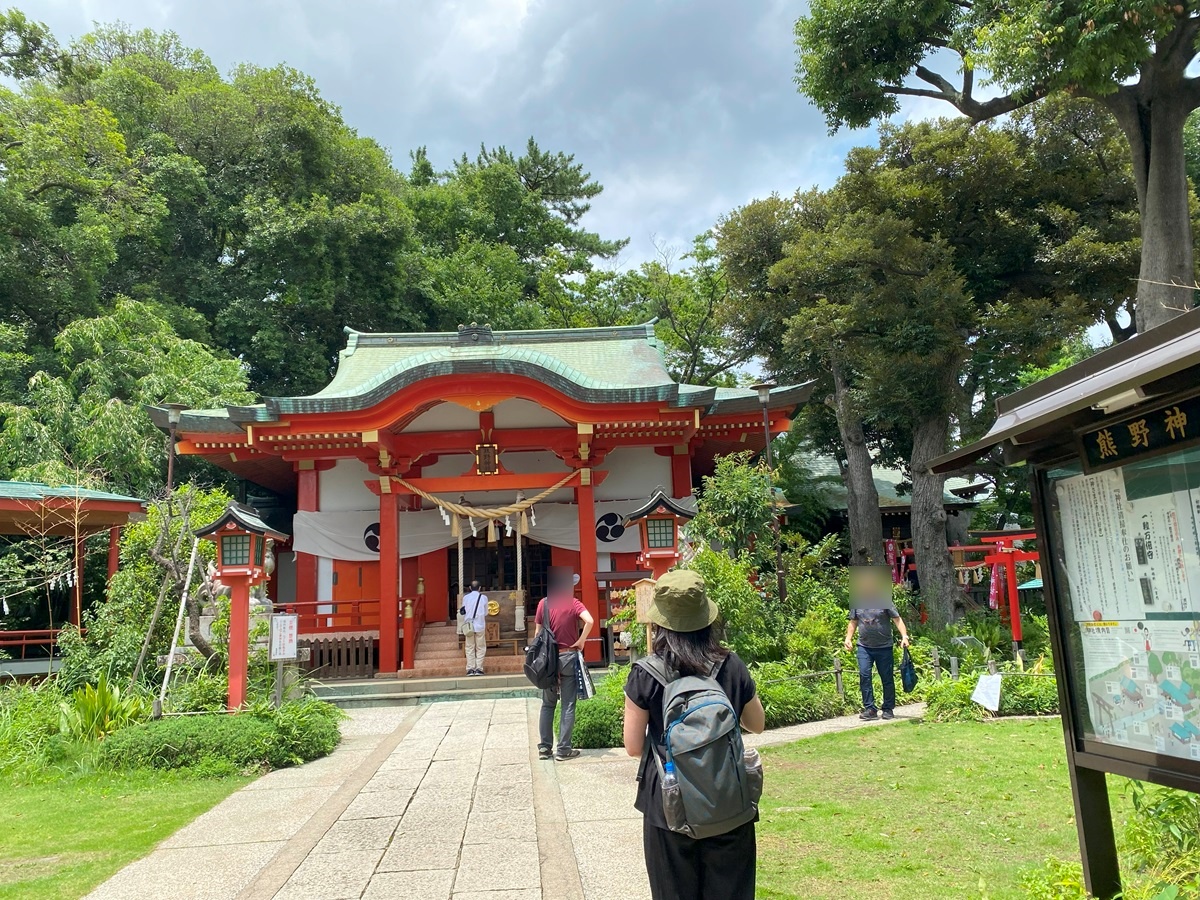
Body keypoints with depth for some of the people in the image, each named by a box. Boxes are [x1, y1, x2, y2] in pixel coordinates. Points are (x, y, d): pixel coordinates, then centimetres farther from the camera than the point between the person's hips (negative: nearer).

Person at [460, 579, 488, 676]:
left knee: (470, 648, 7)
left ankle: (470, 669, 3)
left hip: (468, 626, 1)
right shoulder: (483, 597, 1)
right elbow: (485, 614, 6)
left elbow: (463, 613, 7)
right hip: (480, 626, -1)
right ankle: (479, 668, 0)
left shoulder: (466, 597, 4)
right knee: (480, 648, 6)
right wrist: (486, 628, 16)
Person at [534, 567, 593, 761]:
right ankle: (563, 749, 5)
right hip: (568, 657, -3)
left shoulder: (544, 604, 0)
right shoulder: (573, 603, -7)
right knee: (568, 705, 3)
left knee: (547, 704, 13)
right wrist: (581, 641, -11)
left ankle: (544, 747, 14)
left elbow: (538, 633, 2)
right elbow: (589, 621, -24)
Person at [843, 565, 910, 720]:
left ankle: (888, 709, 17)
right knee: (864, 675, -9)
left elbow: (897, 619, -6)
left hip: (884, 647, -2)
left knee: (887, 678, 5)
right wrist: (848, 638, 6)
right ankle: (869, 708, -2)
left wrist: (904, 636, -18)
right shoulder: (857, 602, 7)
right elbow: (853, 622, 16)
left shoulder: (885, 601, -3)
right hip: (864, 646, 2)